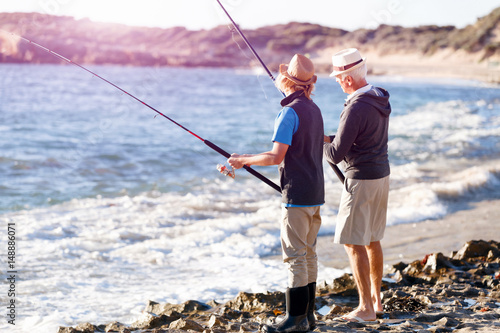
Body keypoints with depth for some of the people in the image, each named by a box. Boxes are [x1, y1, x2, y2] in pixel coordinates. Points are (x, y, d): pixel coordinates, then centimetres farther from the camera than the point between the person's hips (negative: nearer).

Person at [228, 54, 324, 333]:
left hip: (297, 195, -9)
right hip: (315, 193, 9)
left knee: (295, 256, -5)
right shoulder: (314, 109, 13)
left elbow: (276, 157, -20)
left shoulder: (290, 112, -16)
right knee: (309, 253, 12)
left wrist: (243, 160, -6)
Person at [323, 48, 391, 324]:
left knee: (353, 243, -2)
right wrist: (330, 138, 11)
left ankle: (366, 308, 0)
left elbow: (336, 155, -20)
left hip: (361, 180, -9)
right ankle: (375, 299, 26)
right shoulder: (380, 100, 7)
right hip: (381, 175, 9)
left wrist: (319, 142, 1)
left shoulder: (356, 108, -23)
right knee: (372, 239, 17)